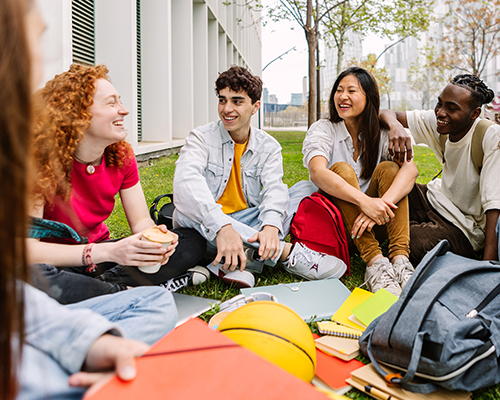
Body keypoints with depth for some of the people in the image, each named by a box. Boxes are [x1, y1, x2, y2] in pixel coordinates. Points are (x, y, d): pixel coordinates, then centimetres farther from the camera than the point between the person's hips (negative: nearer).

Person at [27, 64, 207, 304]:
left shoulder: (121, 155, -4)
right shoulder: (41, 160, -22)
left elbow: (141, 220, -2)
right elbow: (27, 247, -27)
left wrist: (153, 238, -27)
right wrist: (109, 252, -37)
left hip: (98, 255, 6)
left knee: (192, 241, -8)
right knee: (32, 278, -42)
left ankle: (106, 283, -20)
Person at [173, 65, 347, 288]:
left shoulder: (268, 146, 3)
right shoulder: (201, 138, -8)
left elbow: (274, 188, -15)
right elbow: (186, 181, -27)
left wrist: (271, 225, -38)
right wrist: (222, 226, -45)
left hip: (247, 225, 3)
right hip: (207, 228, -2)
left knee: (307, 189, -10)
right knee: (188, 211, -36)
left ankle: (240, 257, -30)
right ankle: (287, 252, -32)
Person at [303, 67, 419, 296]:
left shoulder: (381, 135, 2)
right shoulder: (322, 130, -5)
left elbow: (410, 169, -17)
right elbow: (317, 173, -26)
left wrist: (382, 203, -38)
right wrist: (365, 201, -41)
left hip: (370, 221, 2)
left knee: (388, 168, -19)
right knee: (341, 169, -26)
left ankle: (400, 259, -32)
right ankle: (375, 262, -38)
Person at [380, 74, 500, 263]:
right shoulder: (435, 121, -9)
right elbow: (386, 113, -7)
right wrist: (395, 126, -33)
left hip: (464, 228, -5)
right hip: (436, 199, 6)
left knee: (416, 243, -31)